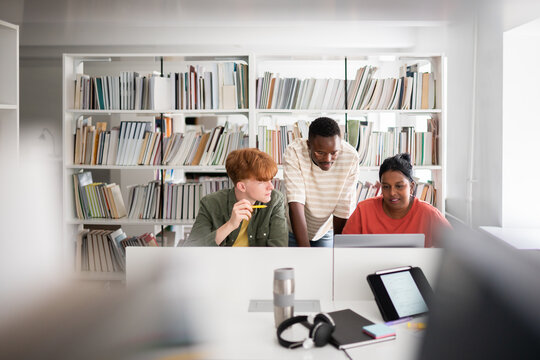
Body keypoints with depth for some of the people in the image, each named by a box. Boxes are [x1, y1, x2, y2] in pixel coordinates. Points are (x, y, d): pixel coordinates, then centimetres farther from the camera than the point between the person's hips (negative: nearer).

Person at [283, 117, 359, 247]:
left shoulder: (351, 157, -26)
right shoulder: (294, 152, -30)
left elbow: (343, 211, -20)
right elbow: (296, 205, -34)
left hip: (326, 230, 1)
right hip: (294, 228, -1)